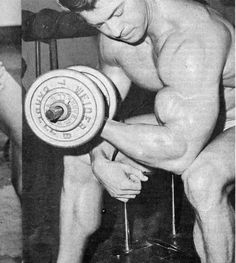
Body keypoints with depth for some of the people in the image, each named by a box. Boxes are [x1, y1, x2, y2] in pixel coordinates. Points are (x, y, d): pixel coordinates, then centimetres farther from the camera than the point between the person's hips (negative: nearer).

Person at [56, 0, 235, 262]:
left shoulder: (194, 38, -37)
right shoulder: (114, 34, -11)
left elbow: (181, 153, -42)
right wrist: (100, 163, -17)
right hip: (188, 125, 7)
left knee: (202, 180, -41)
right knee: (79, 157, 4)